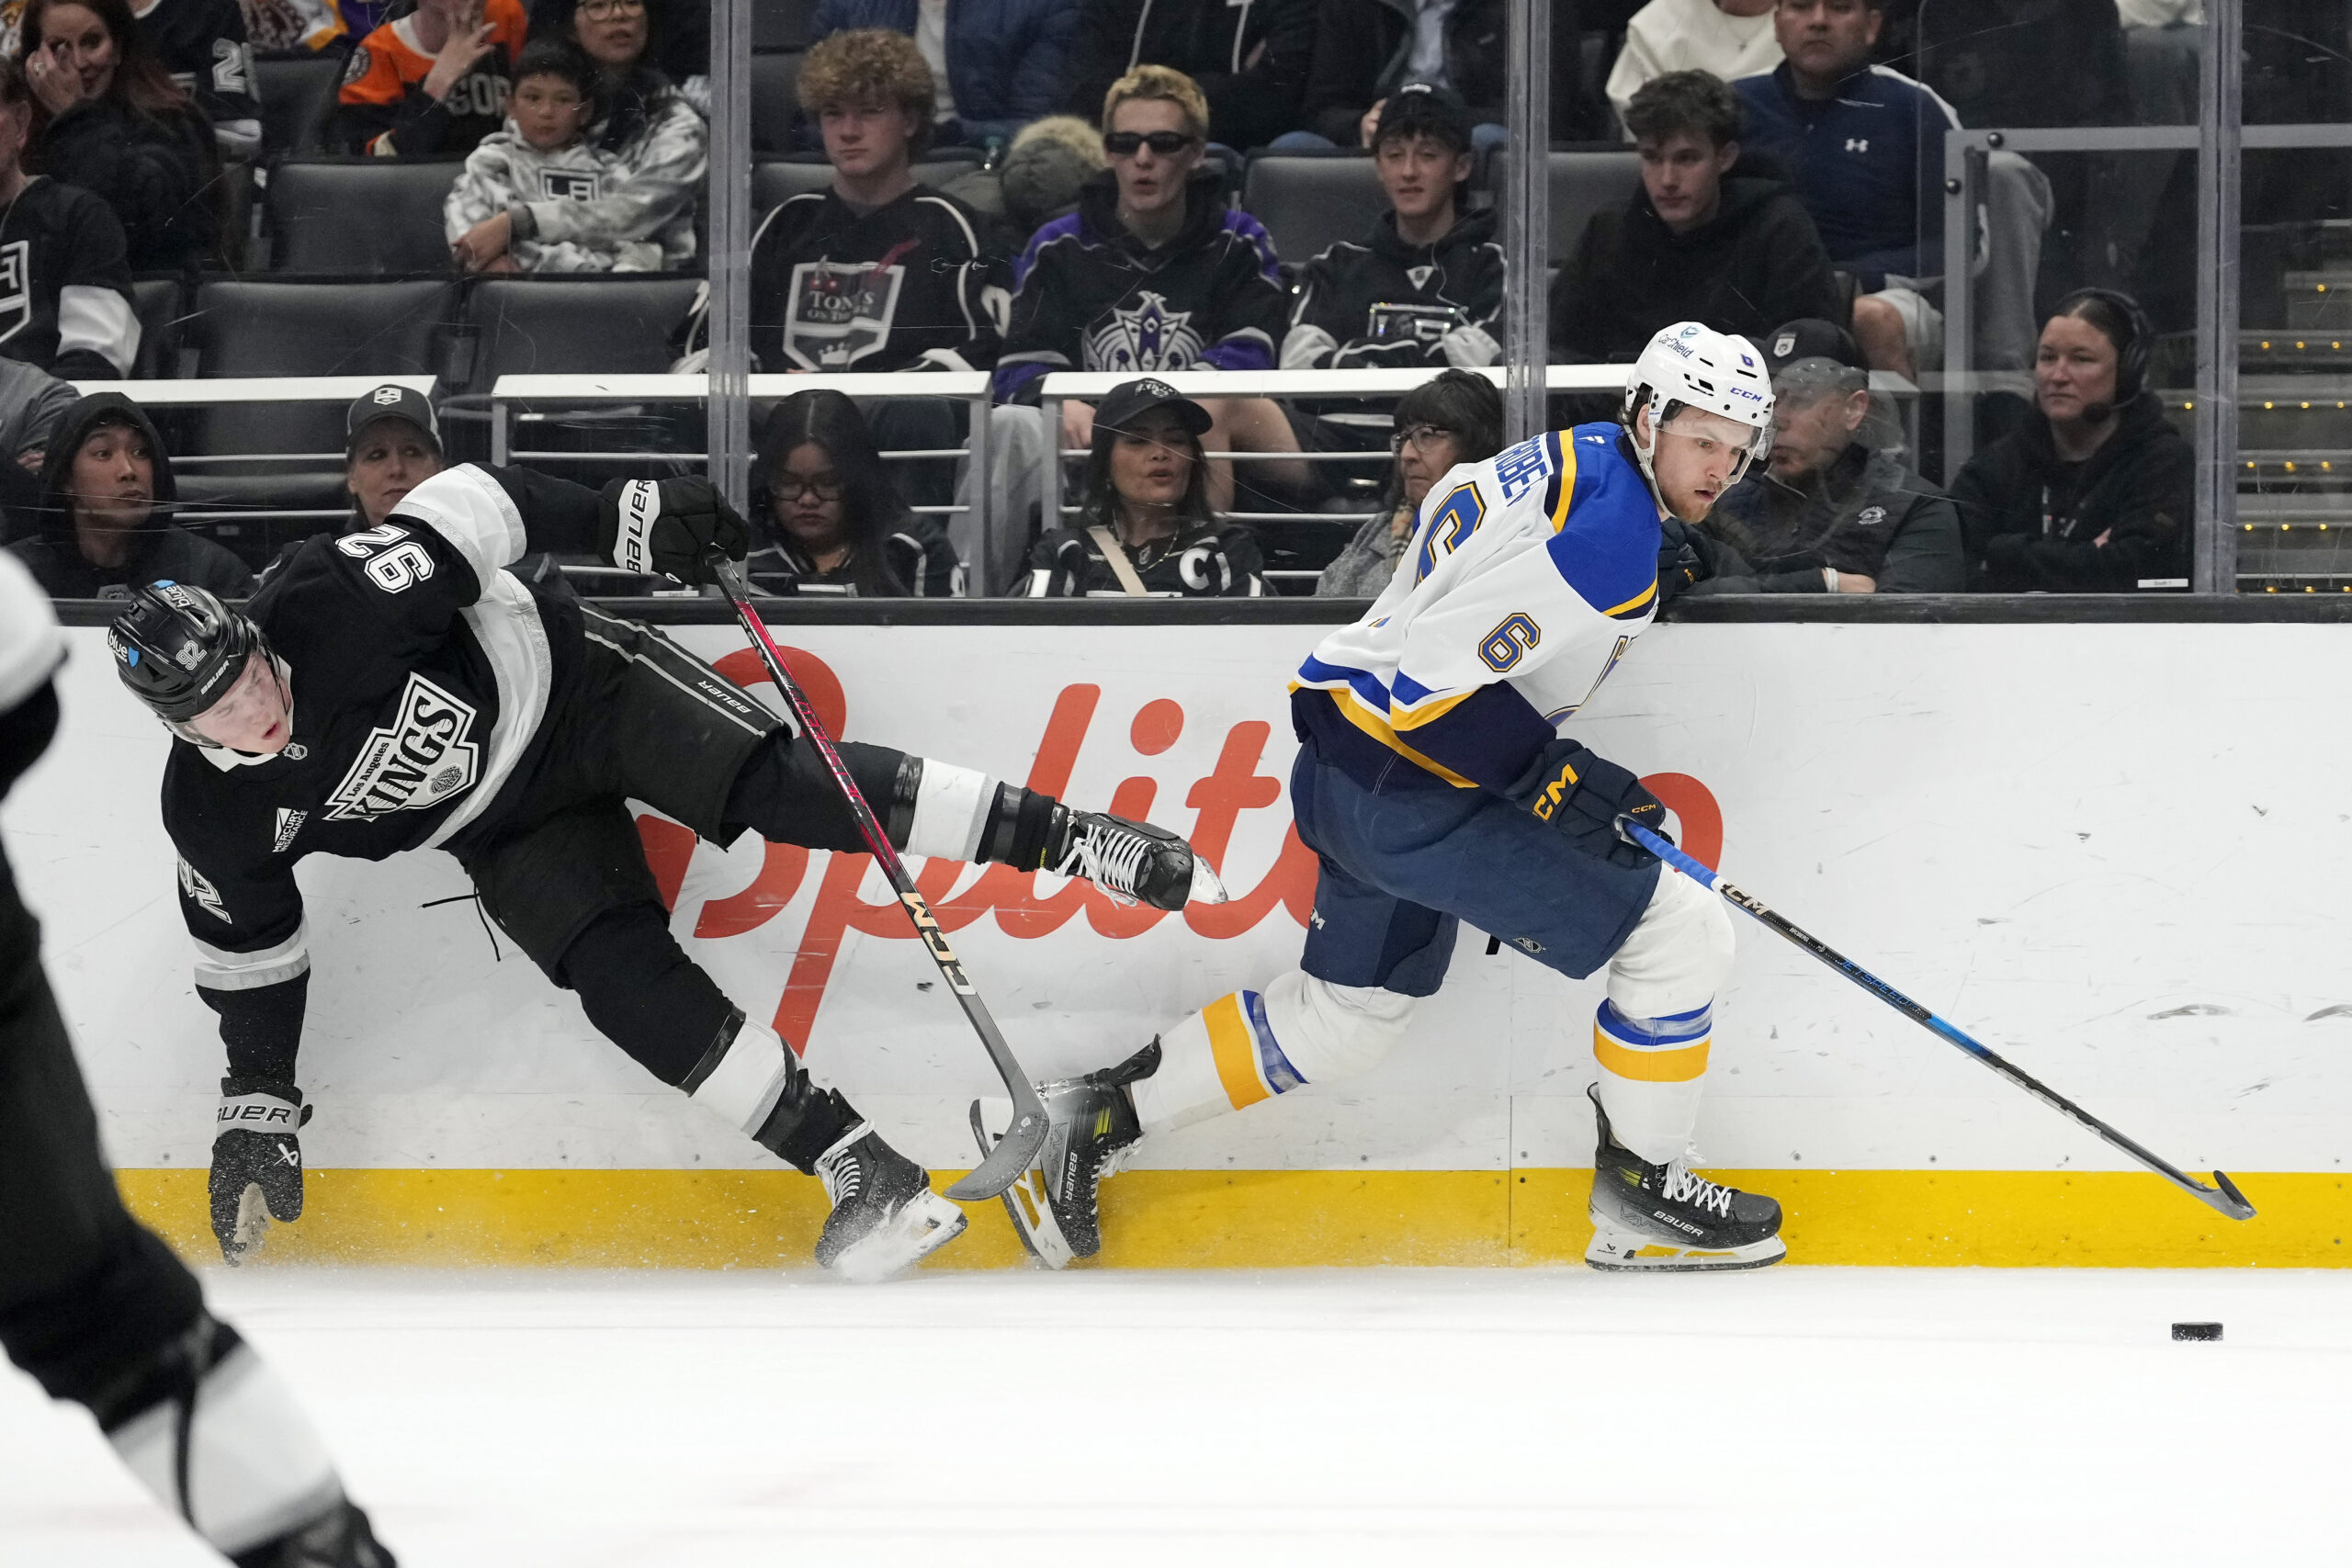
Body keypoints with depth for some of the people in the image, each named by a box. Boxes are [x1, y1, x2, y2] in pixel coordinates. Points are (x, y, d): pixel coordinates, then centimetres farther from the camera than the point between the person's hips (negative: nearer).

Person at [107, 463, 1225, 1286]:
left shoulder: (335, 609, -31)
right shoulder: (219, 819, -17)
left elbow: (469, 510, -22)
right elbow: (245, 949, -1)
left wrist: (624, 523, -25)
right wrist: (258, 1102, 2)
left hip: (566, 683, -3)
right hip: (511, 829, 3)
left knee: (777, 785, -20)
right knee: (629, 986, -16)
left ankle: (1070, 842, -15)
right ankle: (863, 1176, -13)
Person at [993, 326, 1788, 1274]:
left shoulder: (1565, 463, 11)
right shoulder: (1609, 532, -21)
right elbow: (1436, 678, -25)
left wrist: (1553, 770, 21)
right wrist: (1553, 780, -18)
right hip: (1409, 796, -10)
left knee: (1348, 1011, 26)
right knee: (1678, 935, -7)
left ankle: (1102, 1114, 30)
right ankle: (1639, 1197, 4)